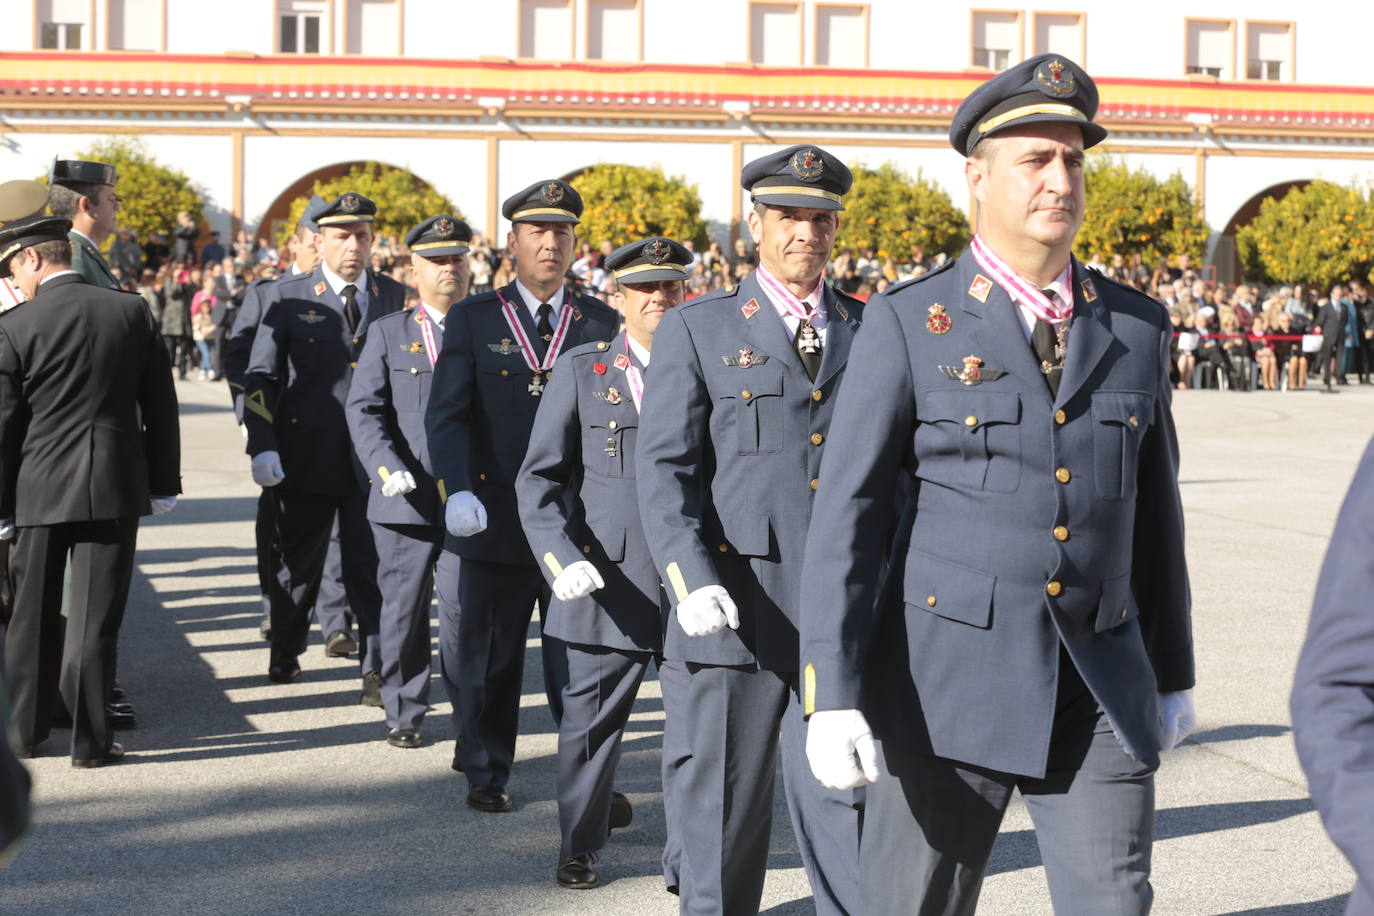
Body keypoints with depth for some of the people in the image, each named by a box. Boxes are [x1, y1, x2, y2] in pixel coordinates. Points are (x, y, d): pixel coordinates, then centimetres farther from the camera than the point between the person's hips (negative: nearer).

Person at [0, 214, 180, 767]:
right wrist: (163, 485, 11)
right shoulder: (131, 310, -1)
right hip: (115, 490, 1)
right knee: (94, 618, 4)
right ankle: (89, 739, 6)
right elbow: (160, 405, 3)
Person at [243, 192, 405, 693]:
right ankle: (285, 653, 33)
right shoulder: (289, 297, 1)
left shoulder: (396, 297, 6)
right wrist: (262, 446, -8)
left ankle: (377, 670, 3)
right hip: (306, 458, 0)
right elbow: (260, 376, 1)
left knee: (373, 566, -3)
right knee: (297, 562, 13)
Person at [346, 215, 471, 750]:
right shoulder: (388, 333, 10)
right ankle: (403, 714, 21)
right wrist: (387, 467, -15)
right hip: (407, 500, 1)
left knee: (466, 607, -4)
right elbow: (364, 409, 1)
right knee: (404, 610, 7)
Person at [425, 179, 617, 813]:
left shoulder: (602, 325, 7)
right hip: (497, 518, 0)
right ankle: (486, 775, 25)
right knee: (489, 660, 10)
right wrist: (457, 491, -22)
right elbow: (447, 414, -6)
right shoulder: (473, 320, 3)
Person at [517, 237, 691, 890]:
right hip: (610, 584, 0)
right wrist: (561, 559, -11)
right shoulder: (581, 370, 6)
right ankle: (578, 846, 28)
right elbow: (539, 478, 4)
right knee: (592, 718, 9)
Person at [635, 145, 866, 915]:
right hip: (736, 615, -2)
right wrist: (691, 582, -16)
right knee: (726, 811, 8)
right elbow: (665, 469, -2)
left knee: (847, 808, -1)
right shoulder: (696, 329, 4)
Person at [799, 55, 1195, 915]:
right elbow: (847, 512, -7)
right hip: (949, 679, -2)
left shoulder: (1138, 326, 9)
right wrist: (832, 694, -15)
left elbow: (1155, 506, 16)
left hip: (1100, 693, 3)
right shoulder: (907, 323, -3)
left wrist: (1173, 673, 18)